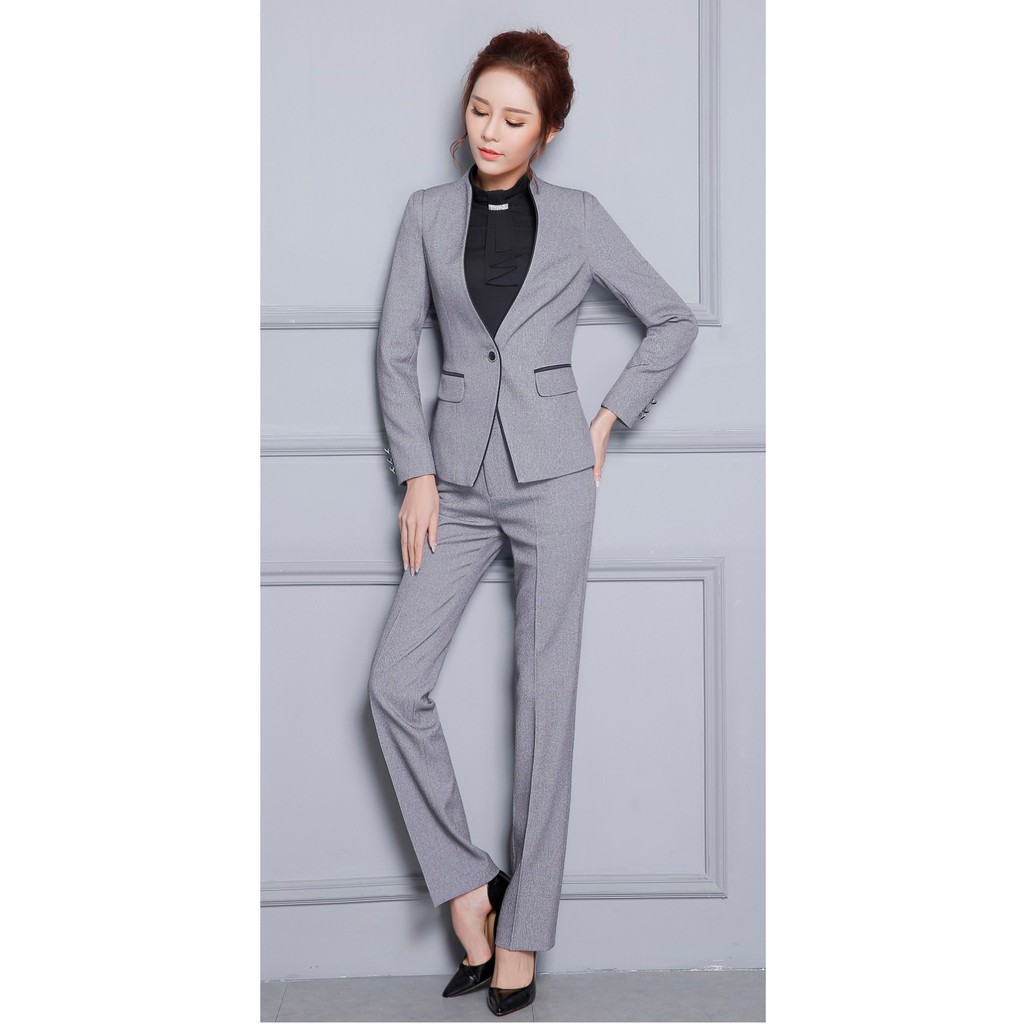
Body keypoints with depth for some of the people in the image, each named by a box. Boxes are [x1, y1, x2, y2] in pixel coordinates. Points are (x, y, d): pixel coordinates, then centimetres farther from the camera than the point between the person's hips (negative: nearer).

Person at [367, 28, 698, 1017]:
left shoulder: (578, 218, 2)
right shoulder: (429, 214, 7)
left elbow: (674, 321, 10)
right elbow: (395, 352, 6)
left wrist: (608, 419, 4)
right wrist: (417, 474, -2)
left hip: (550, 472, -2)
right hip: (458, 477, 2)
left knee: (544, 696, 0)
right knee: (395, 684, -9)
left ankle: (521, 927, 10)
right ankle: (464, 881, 8)